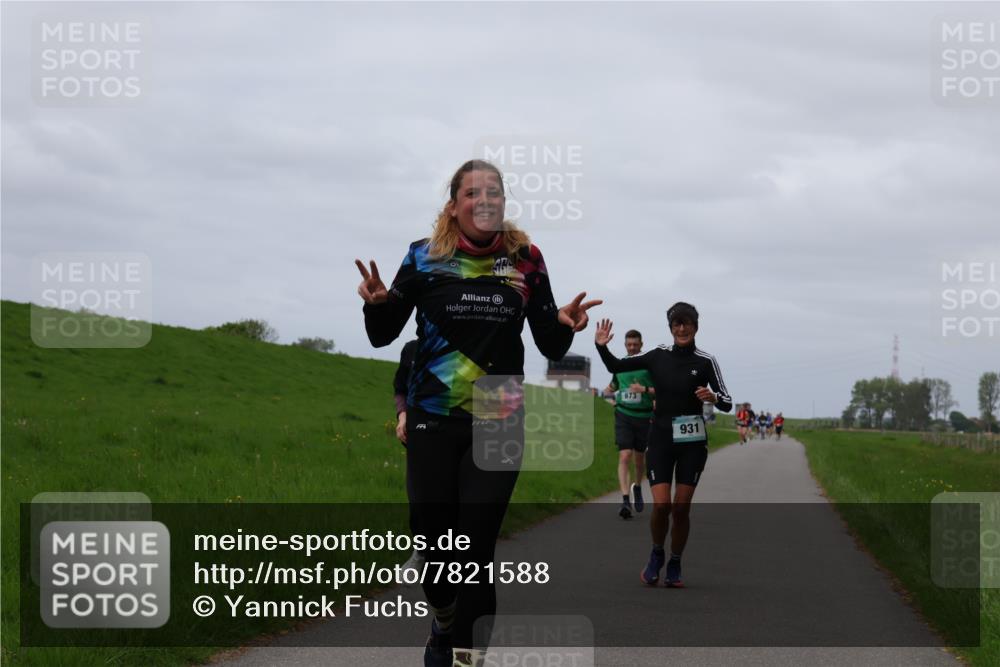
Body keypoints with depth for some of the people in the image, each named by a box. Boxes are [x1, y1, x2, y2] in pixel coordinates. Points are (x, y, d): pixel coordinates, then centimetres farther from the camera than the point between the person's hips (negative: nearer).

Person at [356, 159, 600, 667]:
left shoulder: (525, 261, 1)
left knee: (476, 550, -6)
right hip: (432, 424, 1)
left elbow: (551, 348, 5)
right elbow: (382, 336, 4)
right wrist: (377, 303, -17)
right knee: (433, 543, 6)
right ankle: (444, 625, 36)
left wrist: (564, 325, -18)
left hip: (499, 427, -1)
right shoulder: (424, 258, -1)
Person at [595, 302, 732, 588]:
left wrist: (713, 398, -25)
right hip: (661, 438, 1)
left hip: (692, 441, -1)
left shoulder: (705, 361, -3)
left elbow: (726, 403, -4)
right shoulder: (659, 356, 4)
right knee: (661, 505, -10)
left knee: (681, 507, -1)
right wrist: (601, 347, -6)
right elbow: (616, 366, 12)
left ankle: (675, 565, 16)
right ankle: (656, 556, 16)